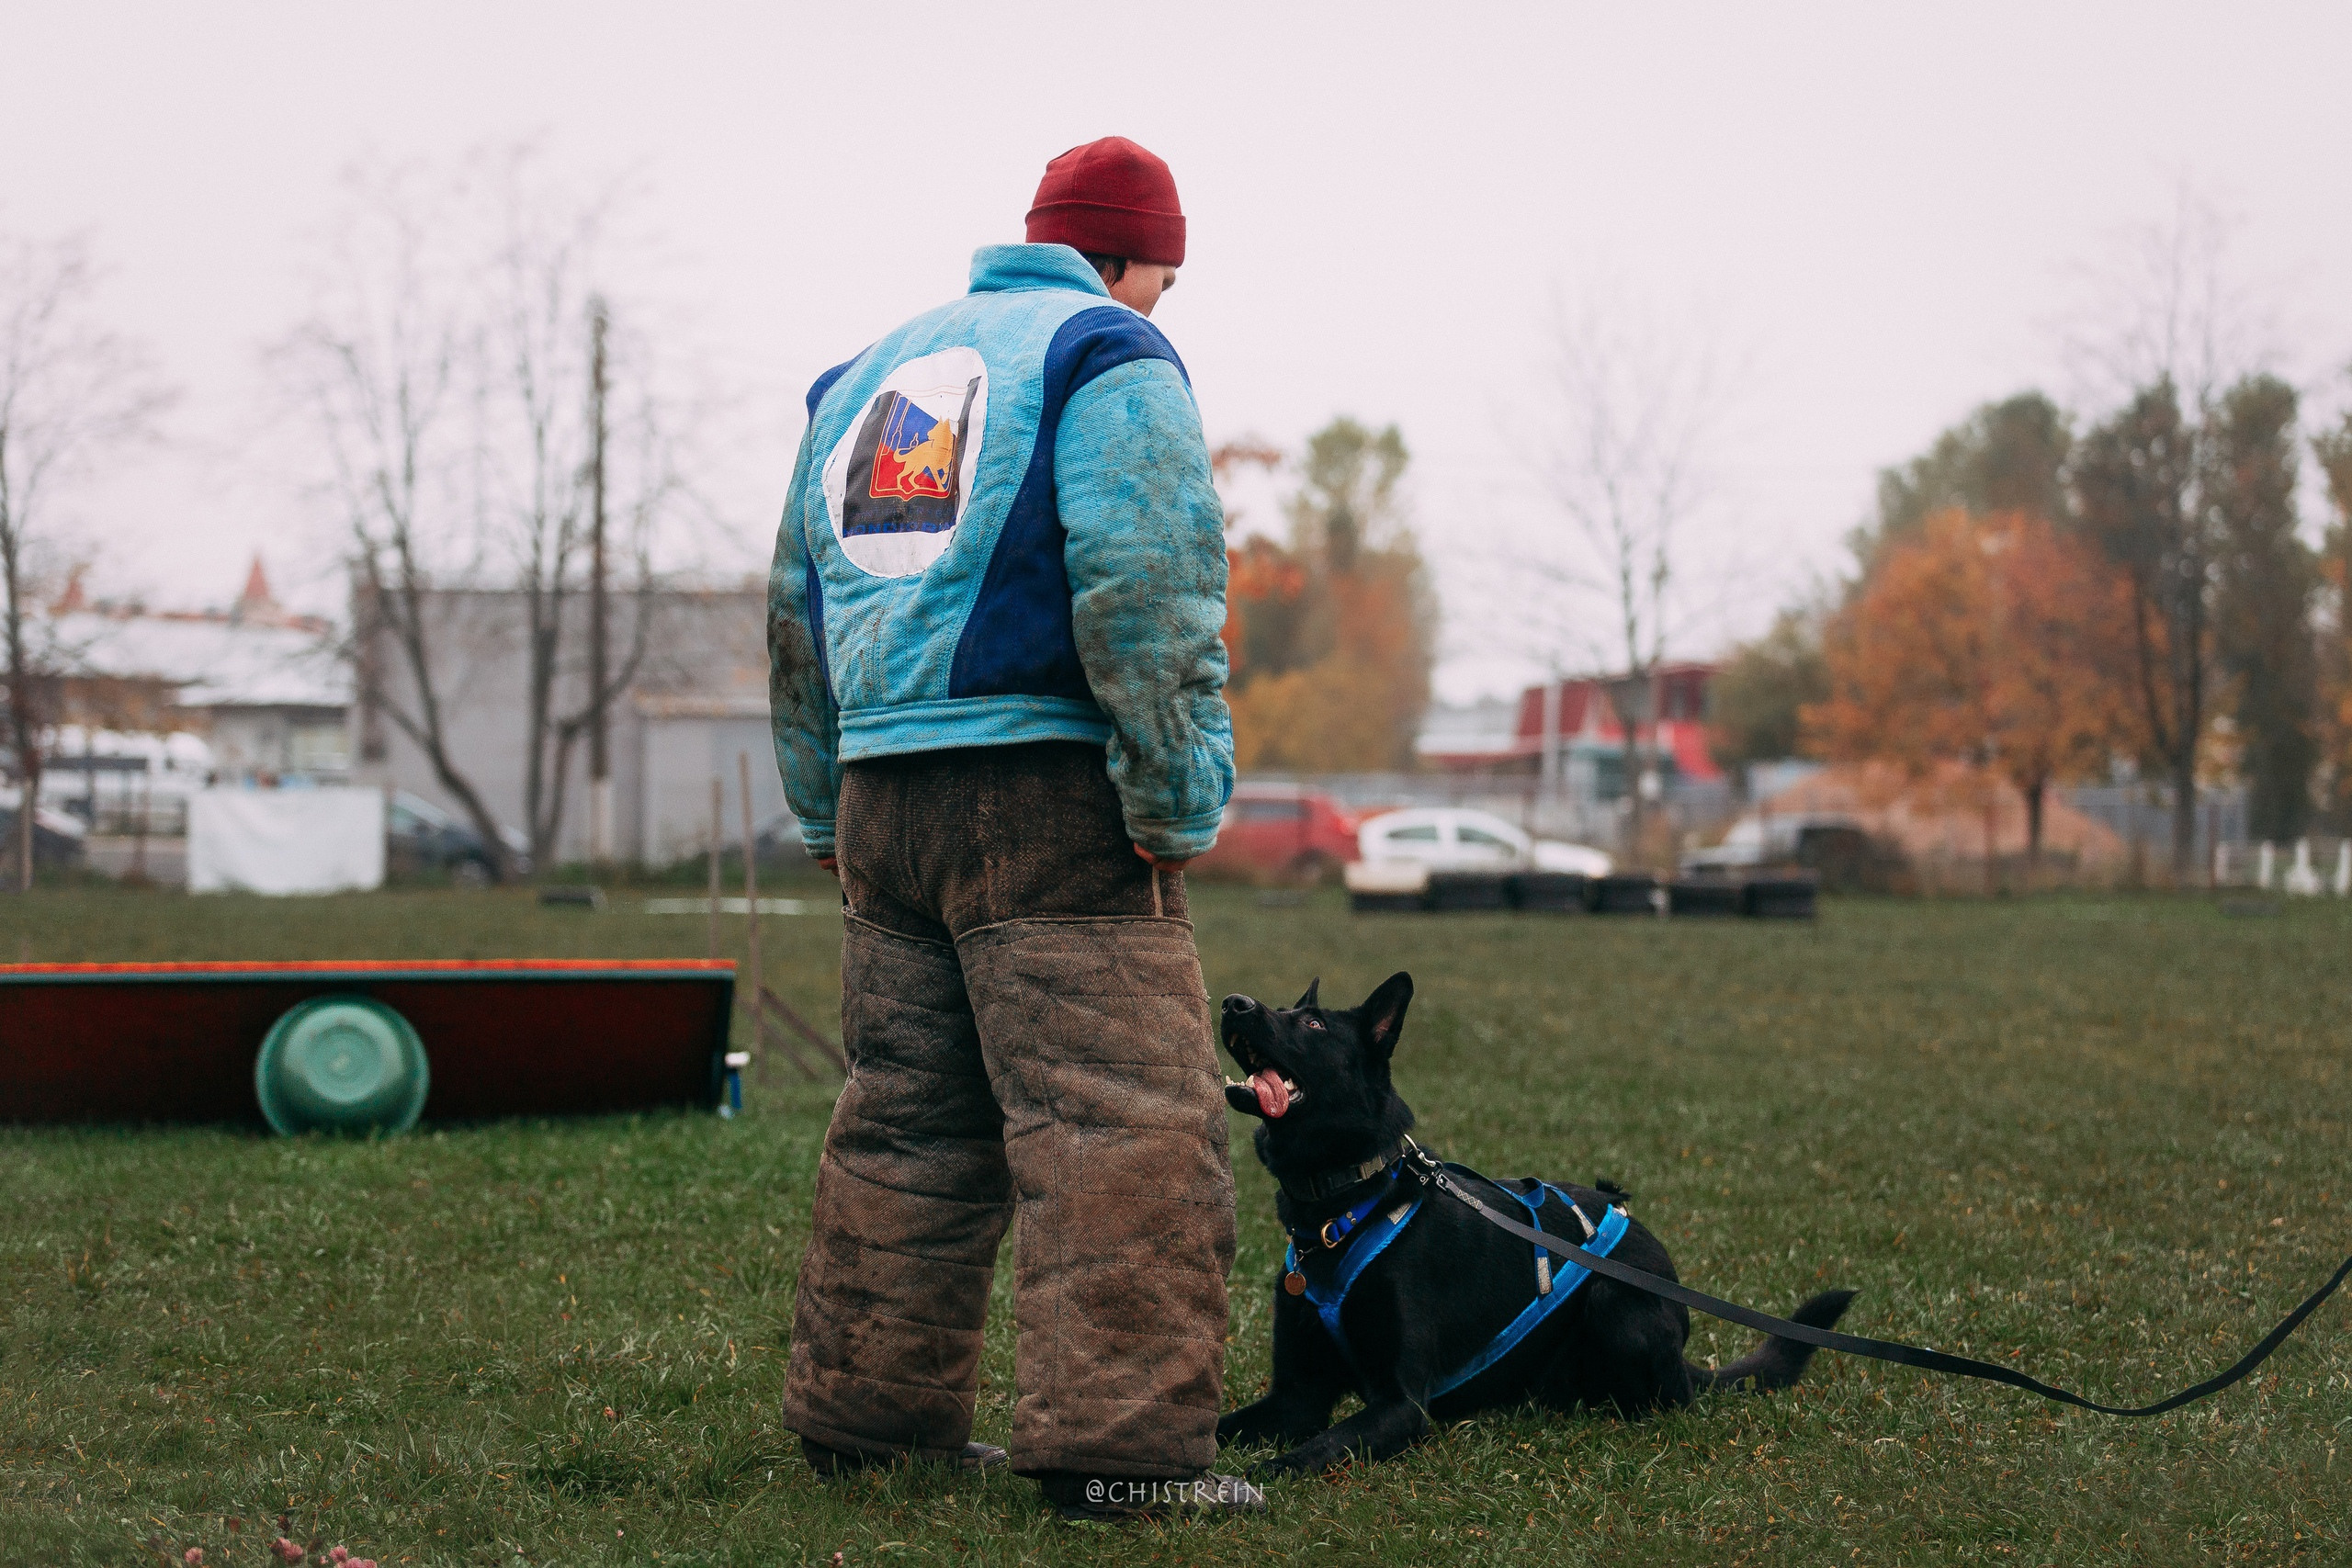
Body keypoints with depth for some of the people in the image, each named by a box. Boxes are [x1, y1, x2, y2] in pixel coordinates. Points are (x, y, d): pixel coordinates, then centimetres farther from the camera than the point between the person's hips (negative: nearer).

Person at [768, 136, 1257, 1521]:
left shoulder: (867, 376, 21)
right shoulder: (1108, 360, -3)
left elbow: (797, 617, 23)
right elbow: (1147, 602, -16)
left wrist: (829, 815, 25)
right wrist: (1177, 807, -12)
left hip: (879, 796, 8)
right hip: (1046, 789, -8)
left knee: (906, 1117, 15)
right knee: (1124, 1116, -8)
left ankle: (867, 1408, 20)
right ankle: (1124, 1441, -14)